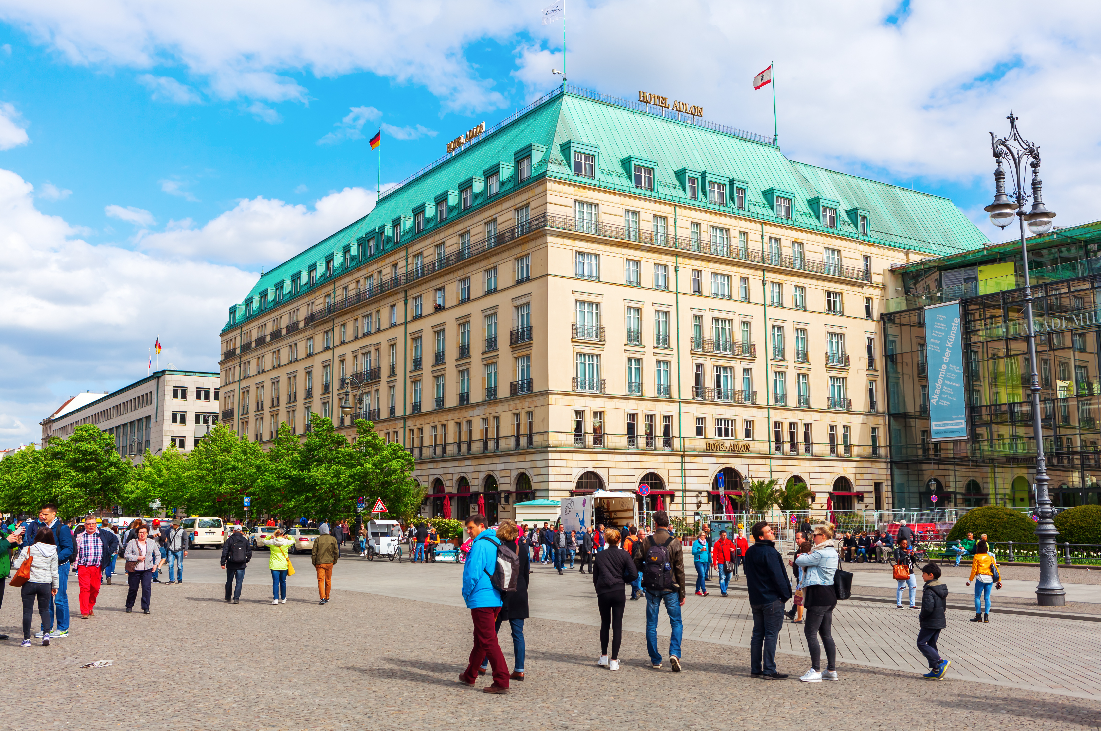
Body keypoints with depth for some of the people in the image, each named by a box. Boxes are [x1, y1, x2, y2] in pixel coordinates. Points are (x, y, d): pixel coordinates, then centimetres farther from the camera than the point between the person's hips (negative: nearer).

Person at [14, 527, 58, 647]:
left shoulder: (27, 549, -9)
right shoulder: (53, 552, 0)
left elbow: (18, 565, -7)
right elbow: (54, 571, 5)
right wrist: (55, 586, 15)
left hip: (29, 583, -2)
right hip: (45, 584, 2)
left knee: (27, 610, 6)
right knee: (44, 609, 15)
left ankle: (26, 639, 8)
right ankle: (46, 633, 0)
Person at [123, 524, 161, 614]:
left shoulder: (152, 542, 11)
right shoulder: (132, 542, 2)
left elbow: (158, 554, 21)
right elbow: (126, 555, -3)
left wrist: (156, 564, 7)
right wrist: (137, 558, -13)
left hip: (147, 570, 1)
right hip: (135, 570, -1)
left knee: (147, 588, -10)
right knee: (133, 589, 6)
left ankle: (146, 607, -4)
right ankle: (129, 606, 25)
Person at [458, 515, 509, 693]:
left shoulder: (480, 545, -14)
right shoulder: (496, 543, 13)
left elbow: (472, 573, -18)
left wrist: (466, 594, -2)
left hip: (481, 600, -9)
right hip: (496, 599, 9)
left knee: (488, 640, -7)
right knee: (480, 639, 19)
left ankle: (502, 681, -10)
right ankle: (470, 676, 33)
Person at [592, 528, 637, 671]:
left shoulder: (600, 555, 3)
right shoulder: (624, 554, -2)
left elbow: (595, 576, 6)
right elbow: (634, 574, -9)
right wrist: (623, 580, 8)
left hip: (603, 593, 1)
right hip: (618, 592, -1)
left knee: (605, 624, 17)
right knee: (617, 625, 3)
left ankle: (604, 656, 18)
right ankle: (614, 660, 1)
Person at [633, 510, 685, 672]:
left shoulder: (646, 541, -4)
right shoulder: (674, 542, -7)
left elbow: (637, 564, -2)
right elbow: (680, 570, -5)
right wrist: (682, 593, 2)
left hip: (651, 589, 1)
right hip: (670, 589, -1)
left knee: (651, 625, 11)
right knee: (676, 623, 10)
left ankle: (655, 660, 15)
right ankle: (674, 654, -9)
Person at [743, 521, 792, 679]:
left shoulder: (750, 552, 9)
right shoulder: (769, 552, -17)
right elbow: (777, 576, -17)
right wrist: (786, 594, -7)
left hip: (755, 599, 8)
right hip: (772, 599, -8)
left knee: (758, 633, 12)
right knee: (771, 634, -2)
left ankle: (755, 669, 15)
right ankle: (769, 670, -1)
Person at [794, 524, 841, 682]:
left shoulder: (821, 553, -18)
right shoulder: (833, 552, 14)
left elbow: (799, 561, -12)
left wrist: (803, 556, 8)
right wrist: (808, 555, -1)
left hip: (819, 595, -10)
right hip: (829, 595, 10)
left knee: (810, 632, -4)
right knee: (826, 634, 13)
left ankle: (816, 671, -3)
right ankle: (832, 670, 17)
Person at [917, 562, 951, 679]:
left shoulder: (929, 590, -20)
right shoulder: (942, 588, 10)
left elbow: (928, 607, -28)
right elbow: (944, 607, 17)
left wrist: (921, 616, -11)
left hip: (930, 623, -9)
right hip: (940, 621, 9)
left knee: (921, 643, -1)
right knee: (931, 644, 14)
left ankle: (941, 662, -10)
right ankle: (936, 671, 13)